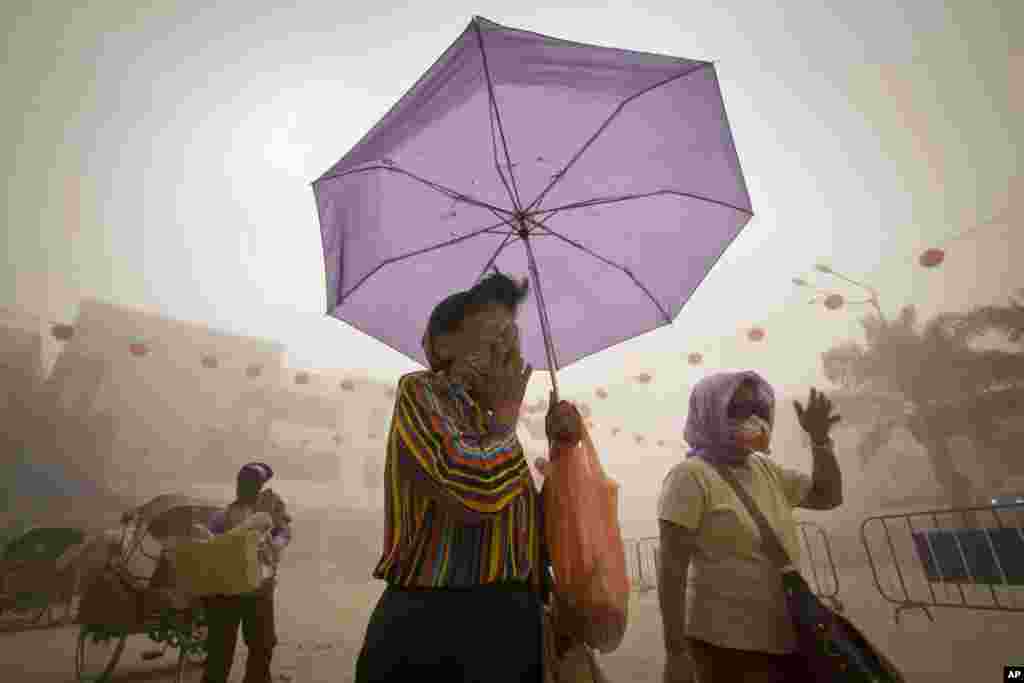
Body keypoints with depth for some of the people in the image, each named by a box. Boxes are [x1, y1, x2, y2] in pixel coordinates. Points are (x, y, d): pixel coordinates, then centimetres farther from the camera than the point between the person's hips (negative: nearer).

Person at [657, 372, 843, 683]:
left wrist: (819, 438, 1)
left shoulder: (765, 470, 7)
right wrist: (676, 651, -19)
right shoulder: (690, 476, -17)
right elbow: (671, 568, -19)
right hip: (726, 641, -7)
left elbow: (828, 496, 15)